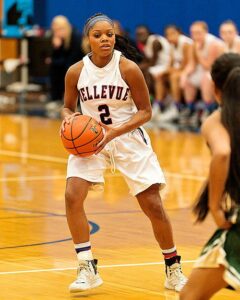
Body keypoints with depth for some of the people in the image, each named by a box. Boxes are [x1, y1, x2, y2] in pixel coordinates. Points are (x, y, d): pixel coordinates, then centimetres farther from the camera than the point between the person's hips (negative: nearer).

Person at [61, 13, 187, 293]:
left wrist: (116, 131, -23)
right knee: (72, 196, -18)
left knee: (153, 205, -2)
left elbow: (145, 111, -9)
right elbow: (68, 106, 8)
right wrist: (68, 118, -17)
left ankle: (173, 270, 17)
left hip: (129, 138, -2)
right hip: (89, 139, 2)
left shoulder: (128, 68, -16)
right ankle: (87, 268, -7)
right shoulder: (76, 72, -8)